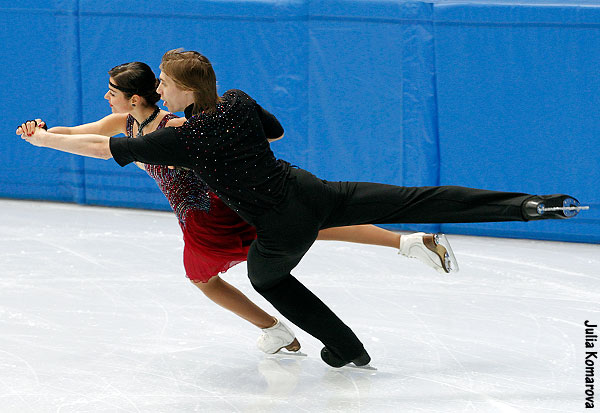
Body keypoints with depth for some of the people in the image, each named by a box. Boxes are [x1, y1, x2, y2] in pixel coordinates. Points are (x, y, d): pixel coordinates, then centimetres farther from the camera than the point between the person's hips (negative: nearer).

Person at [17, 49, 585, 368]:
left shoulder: (180, 138, -14)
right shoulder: (239, 102, 1)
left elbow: (103, 147, -11)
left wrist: (42, 138, 1)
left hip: (282, 228, -4)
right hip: (315, 193, 4)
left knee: (266, 278, 29)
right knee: (416, 201, 0)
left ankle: (347, 348, 35)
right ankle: (529, 205, -10)